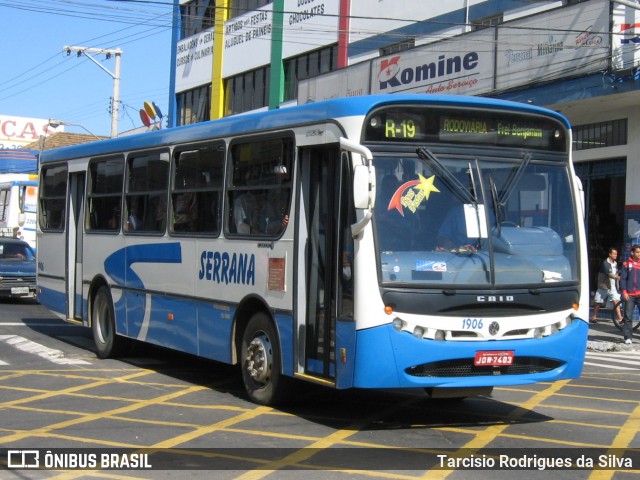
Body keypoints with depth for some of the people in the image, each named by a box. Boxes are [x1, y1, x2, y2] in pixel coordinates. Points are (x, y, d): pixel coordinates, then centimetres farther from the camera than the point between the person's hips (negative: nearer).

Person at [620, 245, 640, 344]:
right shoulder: (626, 264, 3)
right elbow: (622, 278, 2)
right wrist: (624, 291, -7)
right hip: (629, 295, -1)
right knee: (628, 317, 1)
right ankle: (628, 337, 6)